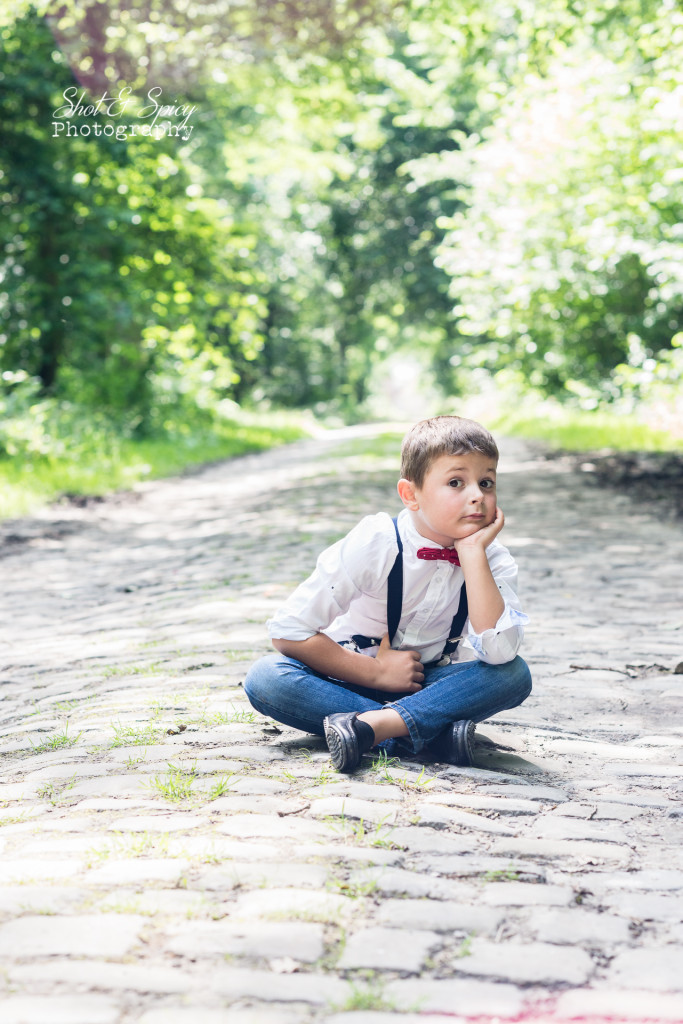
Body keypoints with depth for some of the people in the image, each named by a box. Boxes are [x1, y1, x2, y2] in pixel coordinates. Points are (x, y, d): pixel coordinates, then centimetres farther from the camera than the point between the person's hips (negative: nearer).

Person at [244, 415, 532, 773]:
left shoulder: (493, 561, -11)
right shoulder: (375, 545, -18)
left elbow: (499, 652, -31)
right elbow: (289, 631, -17)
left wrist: (472, 551, -31)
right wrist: (377, 672, -20)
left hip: (428, 684, 1)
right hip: (356, 676, -1)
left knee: (515, 674, -26)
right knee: (264, 678, -30)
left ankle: (375, 724, -35)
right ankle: (429, 735, -35)